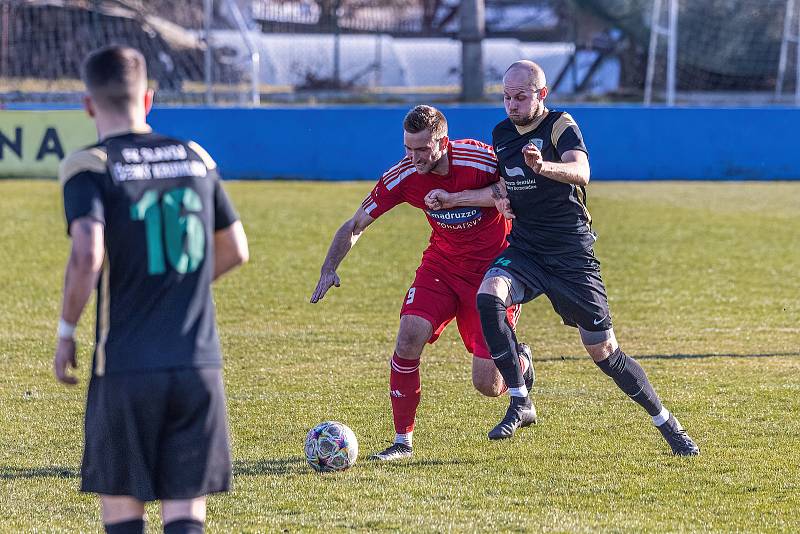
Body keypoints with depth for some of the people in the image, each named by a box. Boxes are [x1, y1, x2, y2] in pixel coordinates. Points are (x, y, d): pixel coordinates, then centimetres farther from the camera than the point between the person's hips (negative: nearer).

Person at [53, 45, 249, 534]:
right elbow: (235, 250, 19)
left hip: (126, 367, -3)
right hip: (199, 364, 3)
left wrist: (66, 331, -6)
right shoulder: (195, 157, 9)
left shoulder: (89, 167, -6)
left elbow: (87, 255, -20)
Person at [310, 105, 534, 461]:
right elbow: (355, 225, -5)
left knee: (487, 385, -7)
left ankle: (520, 360, 32)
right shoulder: (403, 175, -14)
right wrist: (329, 268, -18)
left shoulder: (481, 161, -25)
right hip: (441, 265, 3)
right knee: (410, 334, -22)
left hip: (491, 268, -3)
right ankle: (403, 441, -7)